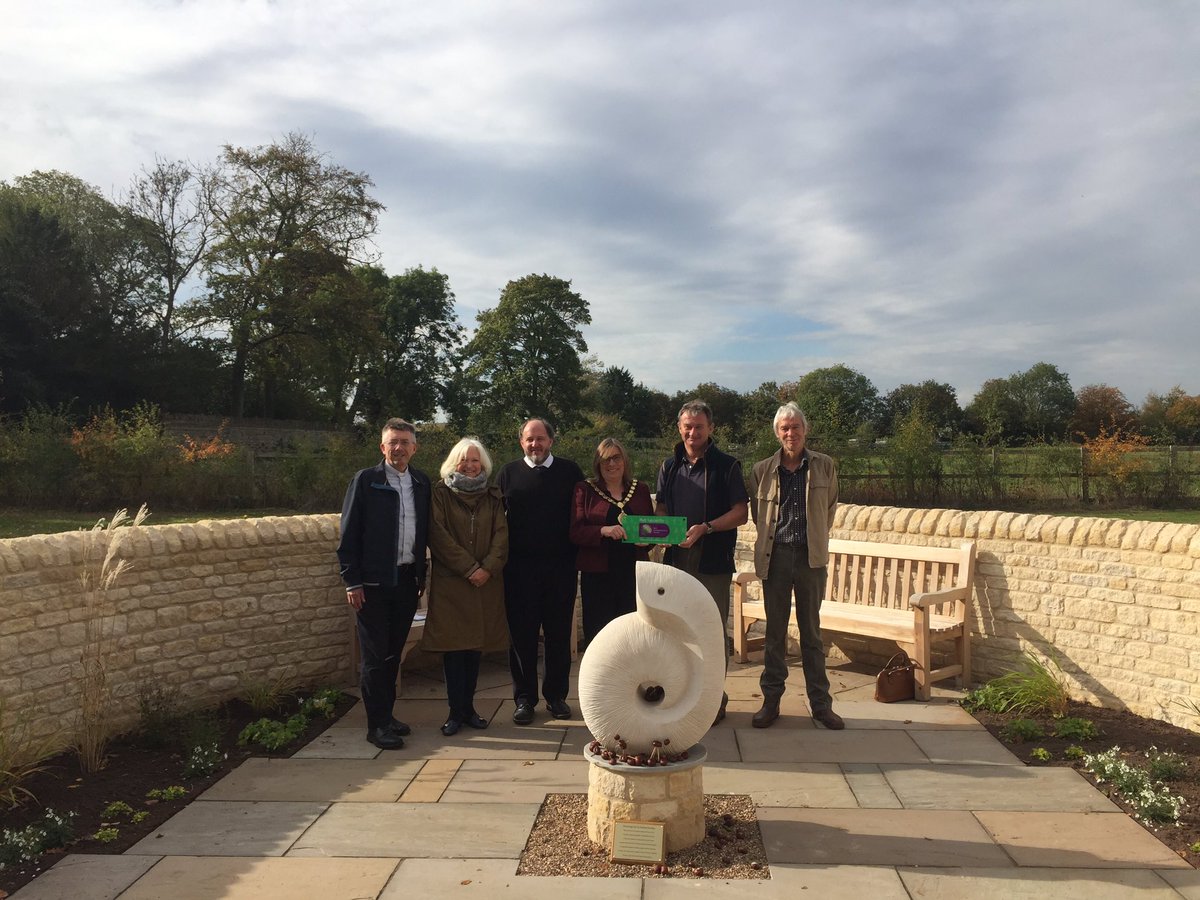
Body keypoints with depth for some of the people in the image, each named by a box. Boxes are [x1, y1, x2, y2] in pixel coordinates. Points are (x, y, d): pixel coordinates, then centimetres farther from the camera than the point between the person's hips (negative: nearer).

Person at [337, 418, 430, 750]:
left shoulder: (422, 482, 8)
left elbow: (425, 530, 12)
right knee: (375, 656, 1)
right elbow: (348, 533, -6)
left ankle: (386, 714, 26)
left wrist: (422, 574, 8)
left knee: (394, 652, 14)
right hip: (373, 582, -4)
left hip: (407, 581, 4)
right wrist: (351, 581, -9)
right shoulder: (365, 480, -4)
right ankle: (377, 725, 10)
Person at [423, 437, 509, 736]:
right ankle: (456, 711, 7)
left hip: (486, 581, 3)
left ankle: (467, 707, 17)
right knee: (453, 646, -2)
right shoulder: (440, 493, 0)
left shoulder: (492, 496, 11)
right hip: (450, 582, -3)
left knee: (476, 645, 6)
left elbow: (501, 534, 3)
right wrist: (468, 568, -13)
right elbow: (438, 535, -8)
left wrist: (488, 568, -12)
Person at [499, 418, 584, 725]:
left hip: (560, 566, 0)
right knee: (522, 634, 6)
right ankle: (525, 698, 18)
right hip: (520, 569, 0)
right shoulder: (509, 473, 6)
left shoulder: (569, 472, 6)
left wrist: (576, 553, -3)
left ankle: (556, 695, 22)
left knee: (559, 634, 8)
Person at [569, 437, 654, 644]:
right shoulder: (585, 490, 5)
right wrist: (604, 530, -21)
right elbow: (575, 532, -3)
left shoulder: (640, 489, 13)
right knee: (598, 635, -1)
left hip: (634, 572, 2)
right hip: (597, 575, -2)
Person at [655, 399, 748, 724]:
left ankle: (714, 697, 14)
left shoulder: (726, 466, -2)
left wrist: (705, 528, -17)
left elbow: (741, 512, -5)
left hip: (713, 562, -4)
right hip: (676, 559, 4)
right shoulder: (669, 466, 12)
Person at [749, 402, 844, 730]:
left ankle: (820, 703, 16)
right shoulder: (762, 470, 0)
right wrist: (774, 534, 11)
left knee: (812, 631, 8)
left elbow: (830, 508, 15)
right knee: (774, 631, 7)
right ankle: (770, 700, 16)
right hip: (775, 556, 0)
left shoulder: (824, 466, 2)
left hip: (811, 557, 0)